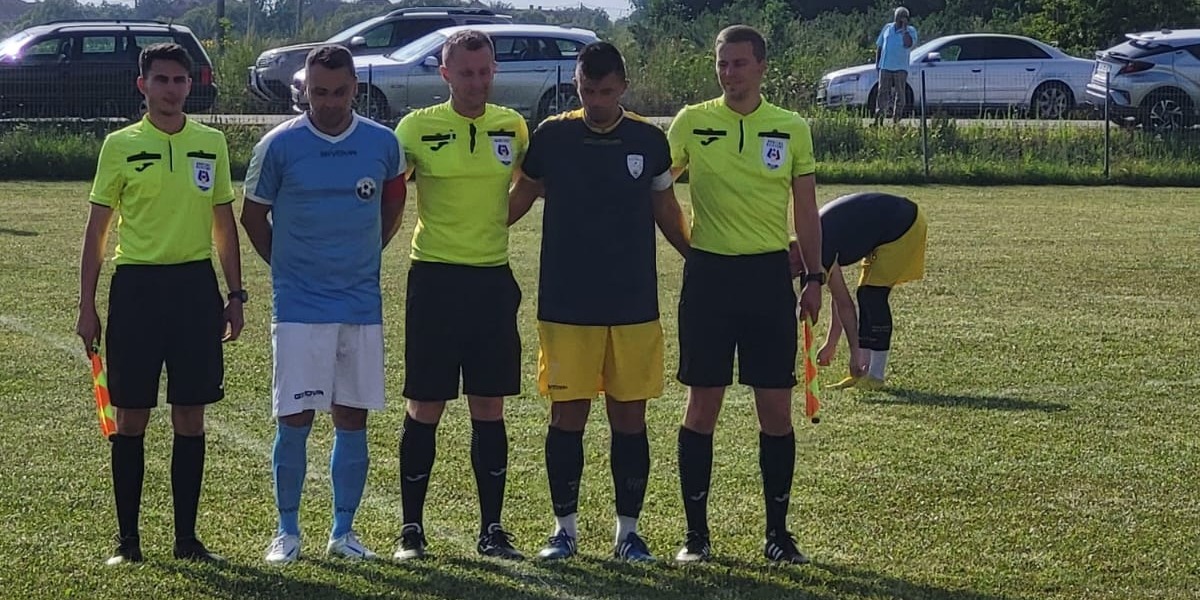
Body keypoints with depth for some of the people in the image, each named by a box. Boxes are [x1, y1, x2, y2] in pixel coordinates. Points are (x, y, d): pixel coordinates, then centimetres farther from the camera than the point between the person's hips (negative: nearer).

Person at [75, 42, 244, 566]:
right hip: (136, 285, -2)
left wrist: (235, 294, 9)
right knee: (131, 416, 1)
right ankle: (127, 538, 10)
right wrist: (87, 305, -2)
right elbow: (97, 228, 2)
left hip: (196, 286, 2)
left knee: (190, 416, 5)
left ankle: (186, 536, 13)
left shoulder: (211, 143, 8)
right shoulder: (120, 145, 0)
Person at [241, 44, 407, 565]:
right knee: (294, 420, -3)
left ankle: (344, 531, 14)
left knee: (352, 418, 5)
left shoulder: (383, 145, 2)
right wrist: (288, 267, 10)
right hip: (299, 307, -2)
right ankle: (287, 531, 8)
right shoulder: (278, 146, -5)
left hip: (362, 304, 2)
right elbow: (252, 216, 8)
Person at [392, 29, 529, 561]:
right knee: (424, 408, 2)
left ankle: (492, 528, 12)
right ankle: (411, 528, 11)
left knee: (489, 408, 5)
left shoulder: (513, 127, 4)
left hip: (493, 280, 2)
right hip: (435, 279, -2)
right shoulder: (417, 128, -4)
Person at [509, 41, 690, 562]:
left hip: (634, 305, 1)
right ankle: (564, 528, 13)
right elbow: (522, 196, 12)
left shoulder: (649, 140, 3)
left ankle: (628, 530, 14)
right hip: (566, 304, -1)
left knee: (630, 417, 4)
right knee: (567, 416, 1)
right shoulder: (552, 136, 0)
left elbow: (666, 211, 15)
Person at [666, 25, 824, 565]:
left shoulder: (792, 129, 5)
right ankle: (696, 532, 11)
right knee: (702, 404, 2)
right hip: (708, 272, -1)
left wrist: (815, 277, 4)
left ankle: (777, 531, 13)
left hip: (769, 274, 1)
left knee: (776, 408, 2)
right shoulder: (692, 122, 2)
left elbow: (806, 210, 9)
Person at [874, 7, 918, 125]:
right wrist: (877, 62, 9)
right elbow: (879, 46, 15)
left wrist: (904, 28, -16)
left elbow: (909, 44, -19)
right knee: (883, 92, -3)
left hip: (901, 67, -1)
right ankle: (879, 118, -4)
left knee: (900, 94, 0)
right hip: (885, 66, 1)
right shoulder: (887, 28, 9)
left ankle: (896, 118, 6)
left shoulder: (910, 30, 1)